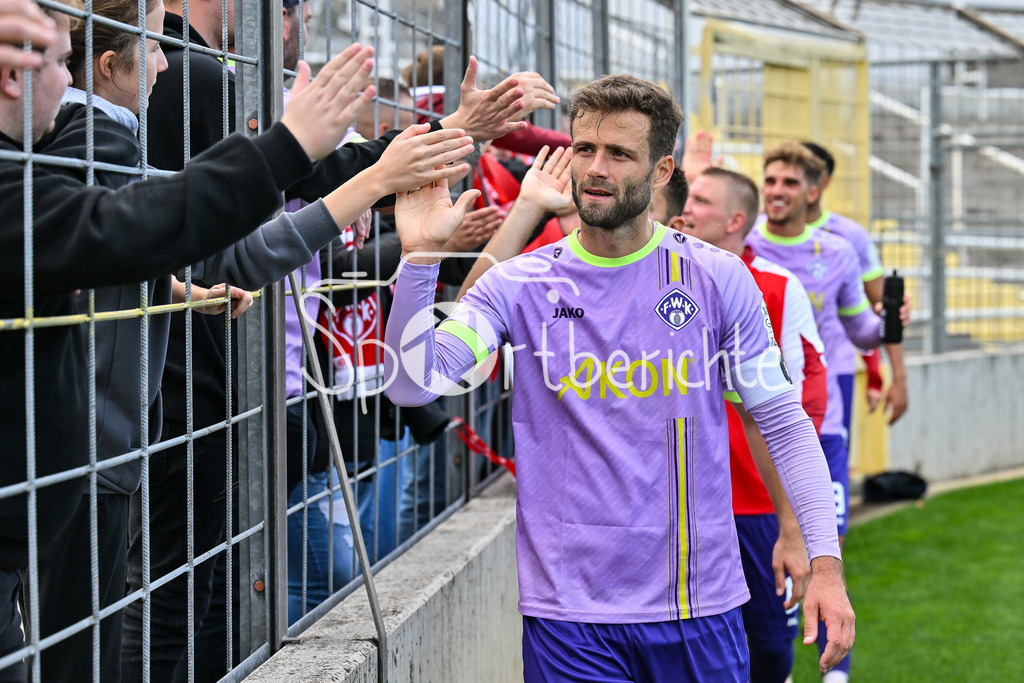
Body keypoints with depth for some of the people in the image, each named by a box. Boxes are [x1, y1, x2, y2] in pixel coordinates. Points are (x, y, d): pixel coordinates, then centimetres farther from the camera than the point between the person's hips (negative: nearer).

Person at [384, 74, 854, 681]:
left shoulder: (719, 279, 1)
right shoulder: (521, 286, 0)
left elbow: (783, 423, 4)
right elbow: (412, 384, -11)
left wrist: (826, 562, -3)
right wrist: (420, 254, -21)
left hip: (700, 607, 1)